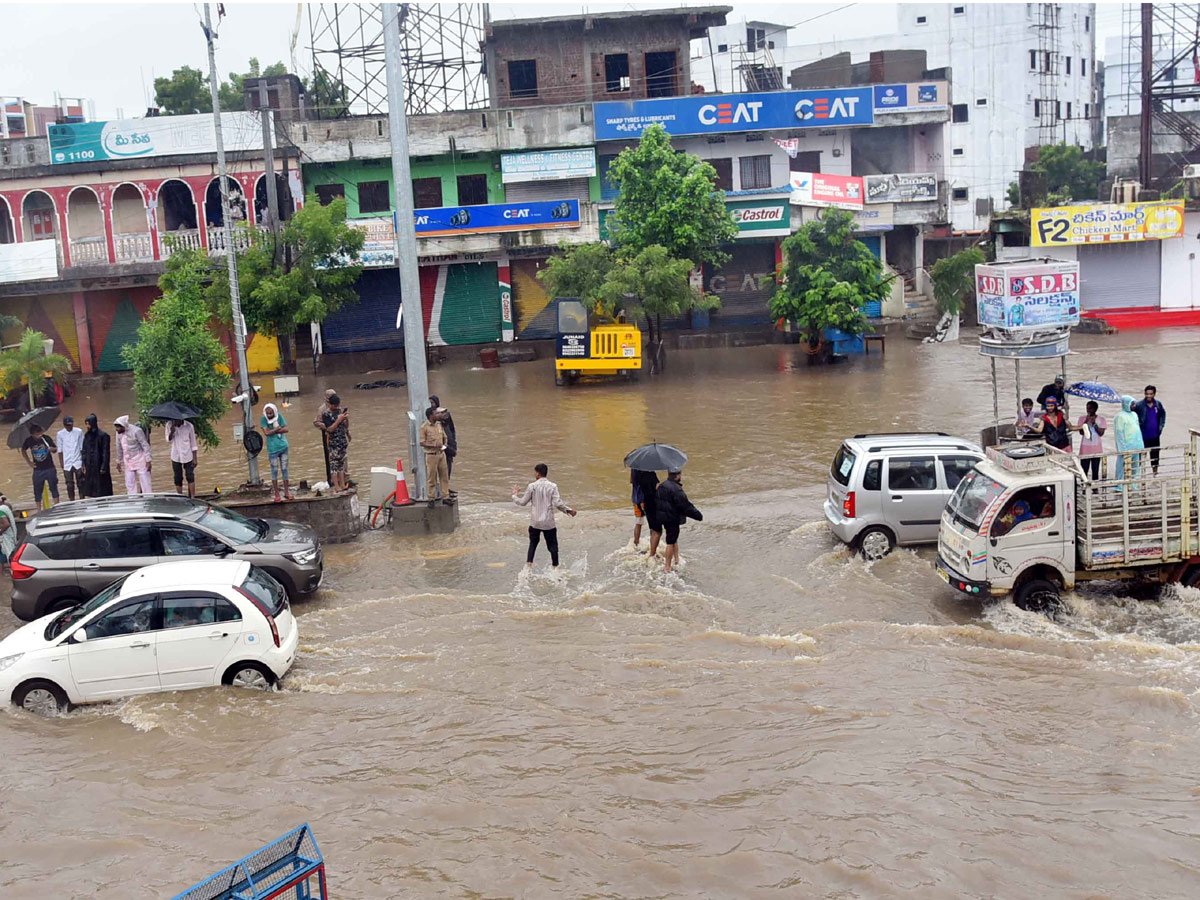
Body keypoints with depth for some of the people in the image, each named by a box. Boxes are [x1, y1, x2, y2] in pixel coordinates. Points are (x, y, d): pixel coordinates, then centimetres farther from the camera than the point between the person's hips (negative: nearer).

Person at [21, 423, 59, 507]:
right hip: (37, 470, 2)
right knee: (37, 491, 6)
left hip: (50, 468, -1)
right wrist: (29, 462, 7)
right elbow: (23, 450, 14)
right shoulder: (29, 441, -6)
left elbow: (55, 449, -2)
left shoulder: (46, 438, -11)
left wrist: (52, 449, -26)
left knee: (54, 488, 4)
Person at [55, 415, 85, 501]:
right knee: (70, 485, 5)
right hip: (67, 464, 1)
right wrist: (62, 465, 0)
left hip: (78, 463, -1)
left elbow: (82, 449, 2)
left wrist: (83, 463, -2)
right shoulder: (60, 434, 1)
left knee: (80, 484, -1)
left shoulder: (79, 432, 0)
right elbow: (60, 451, 4)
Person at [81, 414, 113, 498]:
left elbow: (106, 452, -12)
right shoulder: (87, 435, 8)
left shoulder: (103, 435, -11)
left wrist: (104, 467, -15)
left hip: (99, 465, -6)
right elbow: (84, 450, 13)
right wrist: (84, 464, 7)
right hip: (90, 465, 6)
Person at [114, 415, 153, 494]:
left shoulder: (136, 431, -20)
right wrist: (119, 461, 18)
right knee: (129, 484, 7)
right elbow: (119, 448, 13)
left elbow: (145, 445, -15)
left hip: (140, 460, -6)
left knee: (145, 482, -6)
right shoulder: (119, 433, -1)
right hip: (128, 462, 6)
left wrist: (148, 461, -17)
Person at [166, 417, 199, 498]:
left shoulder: (189, 426, -8)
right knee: (178, 478, 6)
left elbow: (193, 443, -1)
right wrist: (171, 432, -25)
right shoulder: (169, 425, -4)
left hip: (187, 456, -2)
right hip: (175, 456, 2)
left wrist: (194, 458, -4)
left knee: (190, 476, -7)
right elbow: (168, 441, -4)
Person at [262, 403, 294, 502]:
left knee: (284, 469, 10)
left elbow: (286, 429, -6)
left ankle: (286, 492, 18)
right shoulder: (264, 419, -8)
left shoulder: (279, 416, -1)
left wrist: (273, 430, -14)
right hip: (273, 449, -3)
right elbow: (266, 432, -18)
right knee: (275, 471, 0)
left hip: (283, 446, 3)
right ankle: (277, 495, 5)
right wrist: (278, 428, -13)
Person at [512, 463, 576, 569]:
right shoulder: (552, 486, -6)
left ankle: (529, 563, 6)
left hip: (535, 522, 0)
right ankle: (555, 566, 15)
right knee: (552, 545, 11)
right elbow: (557, 503, -13)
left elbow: (523, 502, 1)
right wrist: (569, 510, 1)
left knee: (533, 543, 16)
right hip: (549, 522, 0)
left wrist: (514, 495, 18)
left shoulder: (532, 486, -5)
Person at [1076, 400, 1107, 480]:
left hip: (1096, 450, 0)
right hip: (1085, 450, 0)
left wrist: (1094, 423, -14)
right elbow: (1081, 432, -5)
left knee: (1095, 471, 5)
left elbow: (1101, 433, -6)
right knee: (1084, 471, -3)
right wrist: (1086, 421, -15)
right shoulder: (1082, 418, 4)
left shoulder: (1101, 419, 2)